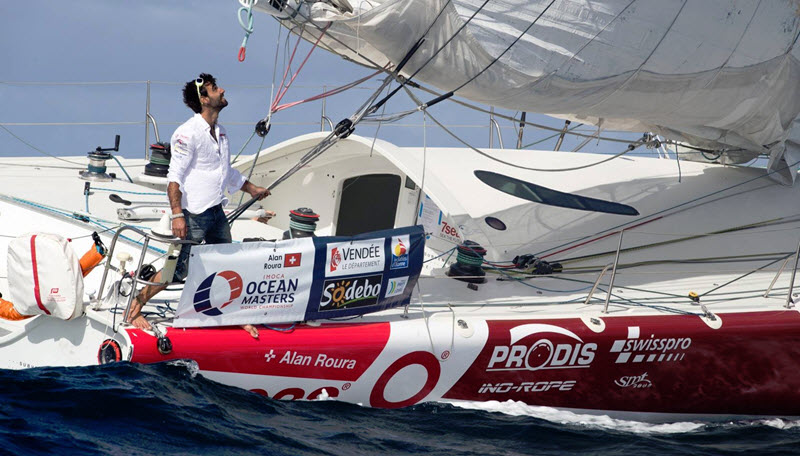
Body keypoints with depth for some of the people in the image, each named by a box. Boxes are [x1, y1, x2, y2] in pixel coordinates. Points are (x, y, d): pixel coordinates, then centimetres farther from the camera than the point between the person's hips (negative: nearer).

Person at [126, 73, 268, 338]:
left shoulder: (220, 132, 13)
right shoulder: (188, 133, -14)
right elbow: (175, 176, -18)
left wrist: (252, 189, 36)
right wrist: (176, 214, -24)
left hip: (216, 212, 8)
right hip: (193, 216, -8)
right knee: (178, 270, -5)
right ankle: (134, 309, 7)